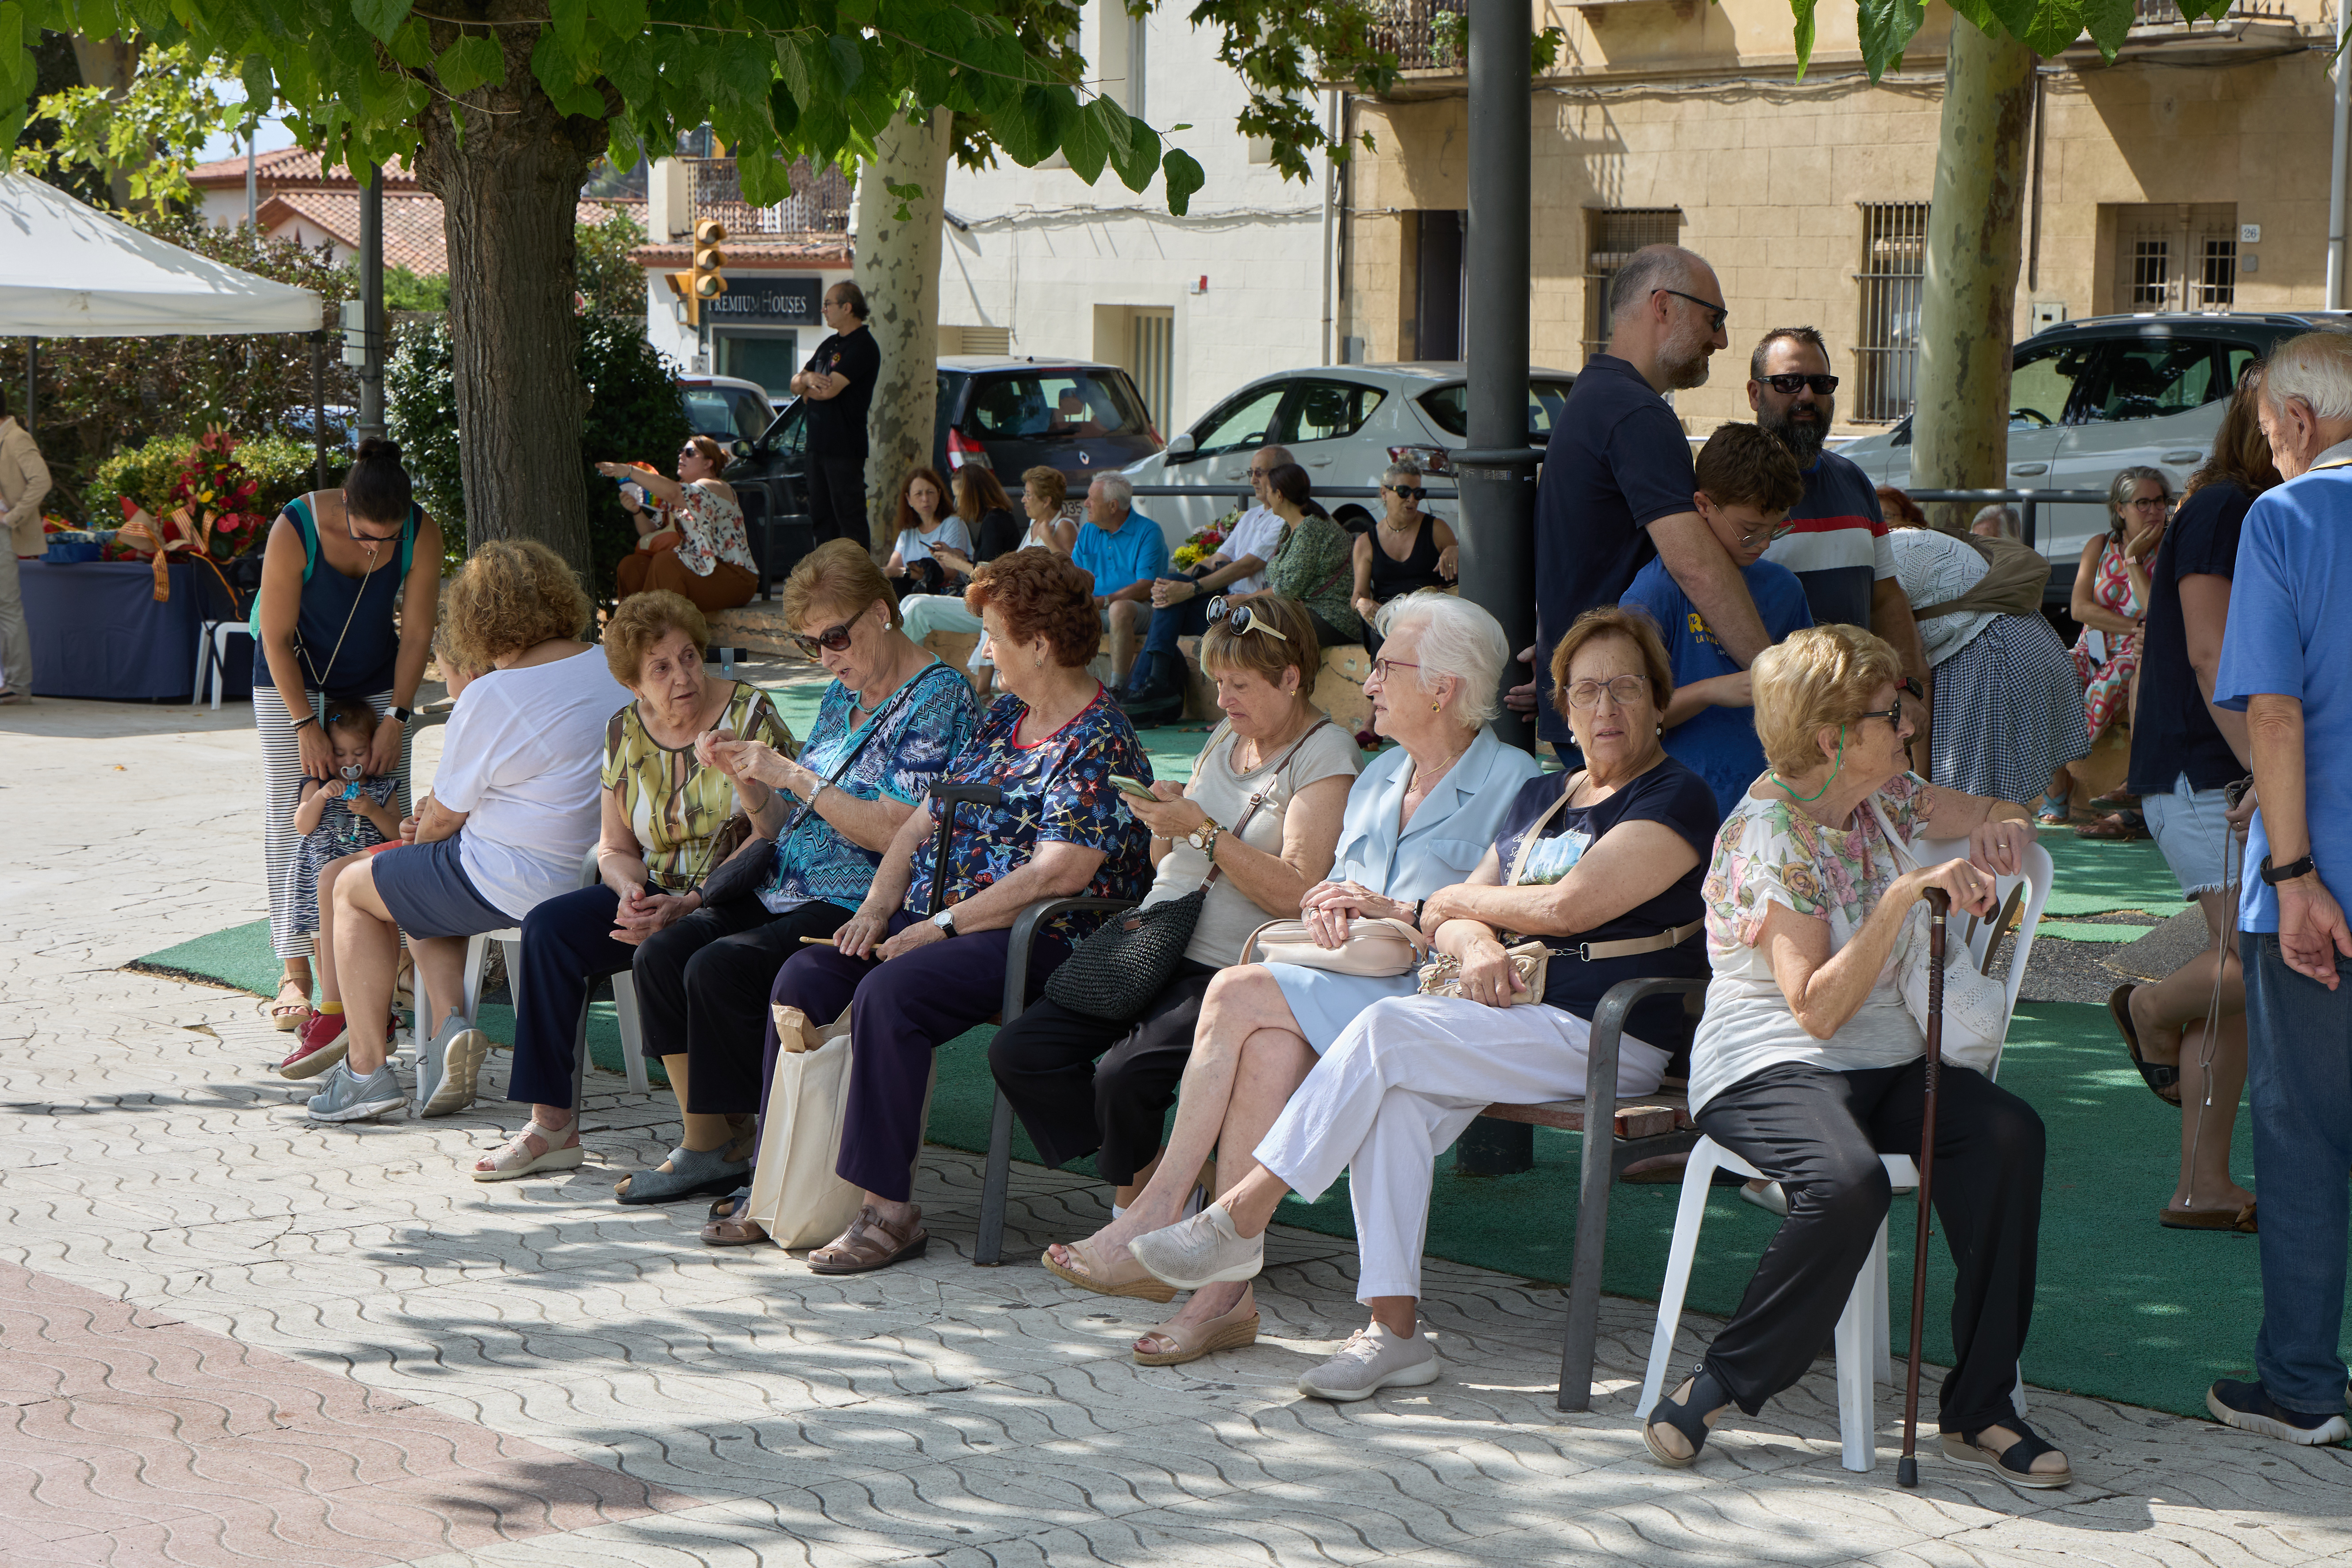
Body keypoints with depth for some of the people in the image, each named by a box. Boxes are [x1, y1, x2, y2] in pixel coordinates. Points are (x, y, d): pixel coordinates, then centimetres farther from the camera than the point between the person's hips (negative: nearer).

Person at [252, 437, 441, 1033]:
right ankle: (295, 974, -8)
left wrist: (395, 718, -15)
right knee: (290, 817, -8)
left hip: (377, 681, 3)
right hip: (293, 676, -3)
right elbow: (277, 636, -20)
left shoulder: (422, 534, -22)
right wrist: (306, 724, -22)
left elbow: (416, 634, -11)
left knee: (389, 817, -5)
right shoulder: (295, 530, -30)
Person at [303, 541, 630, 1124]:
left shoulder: (490, 700, -20)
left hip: (514, 887, -8)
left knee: (354, 889, 17)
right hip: (602, 873, 8)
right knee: (419, 886, 29)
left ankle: (366, 1069, 17)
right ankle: (448, 1021, 11)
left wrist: (422, 831, 16)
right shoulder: (616, 671, 1)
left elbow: (444, 817, -9)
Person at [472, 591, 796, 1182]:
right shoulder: (625, 732, 7)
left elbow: (779, 838, -15)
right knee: (548, 928, -17)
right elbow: (615, 848, 12)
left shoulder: (749, 714, -8)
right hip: (654, 891, 5)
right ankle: (551, 1123, -15)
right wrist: (632, 891, -10)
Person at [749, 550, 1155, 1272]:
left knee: (888, 994, -32)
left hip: (1034, 941, -9)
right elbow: (927, 818, 18)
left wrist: (943, 926, -19)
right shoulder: (1004, 718, 17)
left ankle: (890, 1209, -27)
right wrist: (878, 906, 1)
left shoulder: (1101, 744, -11)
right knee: (804, 977, -11)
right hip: (935, 916, 9)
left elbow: (1059, 874, -21)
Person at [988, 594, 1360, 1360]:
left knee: (1126, 1073, -30)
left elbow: (1297, 893, -17)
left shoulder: (1326, 754, -6)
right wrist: (1165, 823, 1)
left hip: (1234, 970, -8)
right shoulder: (1227, 739, 18)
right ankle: (1145, 1195, 3)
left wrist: (1203, 831, -18)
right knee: (1019, 1052, -7)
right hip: (1158, 950, 9)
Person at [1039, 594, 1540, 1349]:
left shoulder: (1511, 782, -1)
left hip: (1434, 998, -6)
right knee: (1270, 1045, -29)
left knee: (1238, 994, -25)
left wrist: (1395, 911, -15)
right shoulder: (1378, 777, 24)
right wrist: (1328, 906, 2)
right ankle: (1227, 1280, -31)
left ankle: (1159, 1211, -16)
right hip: (1347, 988, 7)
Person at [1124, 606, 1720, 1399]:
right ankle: (1394, 1332, -26)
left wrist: (1454, 902, 2)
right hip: (1511, 1012, 7)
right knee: (1395, 1097, -25)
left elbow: (1569, 904, -14)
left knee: (1388, 1030, -25)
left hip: (1604, 1036, -7)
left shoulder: (1678, 798, -3)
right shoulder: (1540, 796, 22)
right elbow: (1454, 919, 16)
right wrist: (1475, 943, -9)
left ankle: (1239, 1219, -19)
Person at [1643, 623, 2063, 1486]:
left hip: (1886, 1061, 7)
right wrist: (1905, 895, -27)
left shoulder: (1884, 796, 8)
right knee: (1848, 1182, -38)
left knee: (2008, 1133, -24)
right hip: (1767, 1064, -7)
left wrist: (1998, 833, -1)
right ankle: (1719, 1384, -17)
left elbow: (2007, 818, 25)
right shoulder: (1768, 833, -13)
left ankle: (1977, 1408, -19)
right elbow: (1817, 1009, -21)